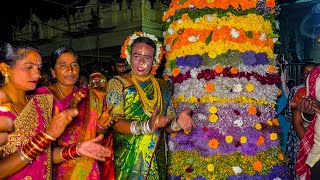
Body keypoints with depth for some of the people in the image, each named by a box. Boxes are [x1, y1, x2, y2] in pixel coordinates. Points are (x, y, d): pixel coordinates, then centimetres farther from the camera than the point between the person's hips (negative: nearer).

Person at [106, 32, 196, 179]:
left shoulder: (163, 87, 5)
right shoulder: (117, 83, -5)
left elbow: (167, 126, 2)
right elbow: (115, 123, -15)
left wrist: (178, 123, -21)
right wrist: (146, 127, -29)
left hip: (156, 160, 3)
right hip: (126, 160, -3)